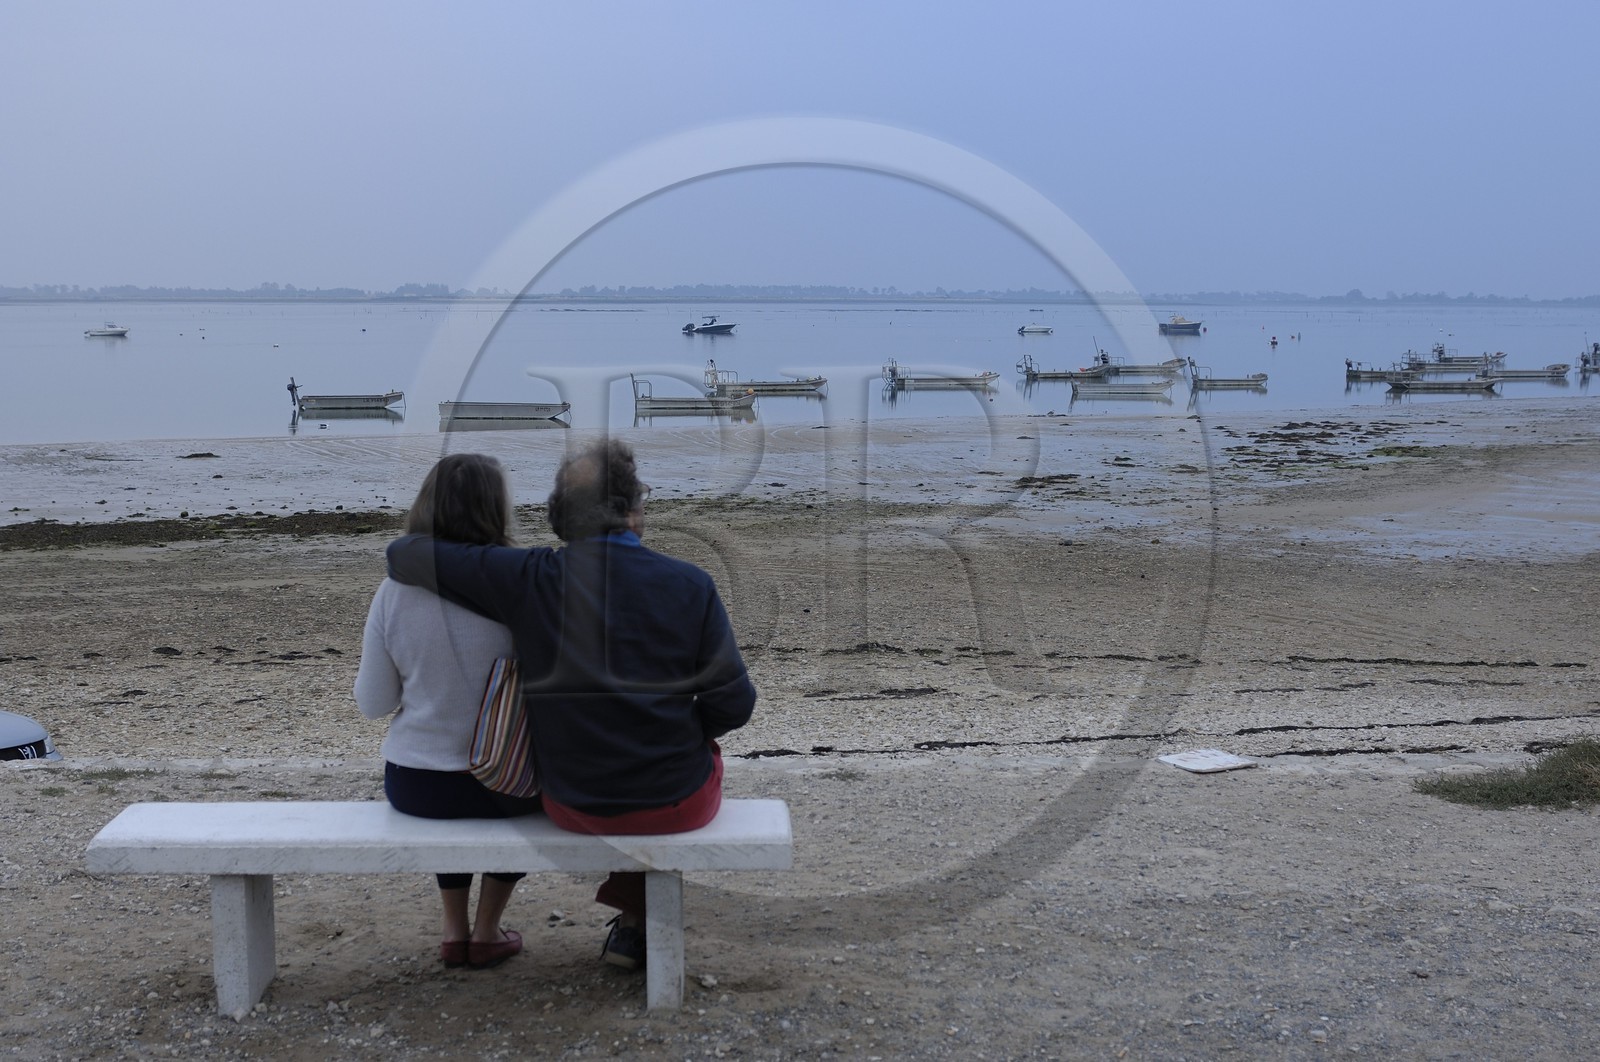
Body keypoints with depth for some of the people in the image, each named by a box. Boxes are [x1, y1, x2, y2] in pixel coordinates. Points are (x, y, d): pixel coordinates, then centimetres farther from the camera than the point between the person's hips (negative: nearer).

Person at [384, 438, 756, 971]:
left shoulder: (529, 579, -13)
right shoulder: (689, 585, -15)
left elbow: (405, 553, -5)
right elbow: (732, 705, -12)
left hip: (572, 803, 2)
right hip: (679, 805, -2)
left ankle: (636, 916, 44)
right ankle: (637, 923, 36)